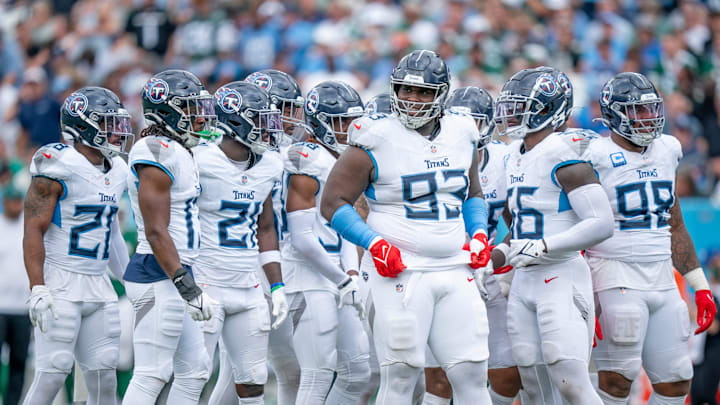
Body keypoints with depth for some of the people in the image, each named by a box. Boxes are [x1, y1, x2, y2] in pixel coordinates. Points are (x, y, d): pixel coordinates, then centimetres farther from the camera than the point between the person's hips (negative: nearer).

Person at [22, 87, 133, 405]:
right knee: (53, 372, -10)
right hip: (60, 282, -7)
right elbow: (34, 230, -15)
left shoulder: (116, 171, 12)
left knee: (104, 373, 6)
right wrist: (38, 290, -22)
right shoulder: (59, 167, -13)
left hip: (98, 284, 7)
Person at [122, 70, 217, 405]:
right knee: (151, 375, -8)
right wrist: (187, 287, -23)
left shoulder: (177, 151, 15)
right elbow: (156, 233, -20)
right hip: (160, 279, -10)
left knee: (195, 370, 12)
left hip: (172, 277, 10)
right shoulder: (158, 154, -16)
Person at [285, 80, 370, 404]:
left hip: (337, 275, 9)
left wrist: (352, 273, 3)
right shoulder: (308, 163, -14)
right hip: (310, 272, -9)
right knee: (318, 375, -8)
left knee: (357, 371, 10)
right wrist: (343, 281, -13)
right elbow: (302, 238, -18)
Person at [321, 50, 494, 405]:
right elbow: (333, 202, -5)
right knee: (401, 376, -4)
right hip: (400, 271, -5)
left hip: (454, 272, 5)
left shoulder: (461, 137, 10)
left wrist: (479, 234, 7)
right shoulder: (377, 141, -7)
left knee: (472, 374, 3)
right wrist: (375, 243, -17)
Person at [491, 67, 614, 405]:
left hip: (561, 278, -9)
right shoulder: (515, 156, 14)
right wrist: (494, 257, 11)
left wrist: (543, 247, -21)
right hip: (523, 282, 9)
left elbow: (601, 224, -19)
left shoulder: (563, 155, -14)